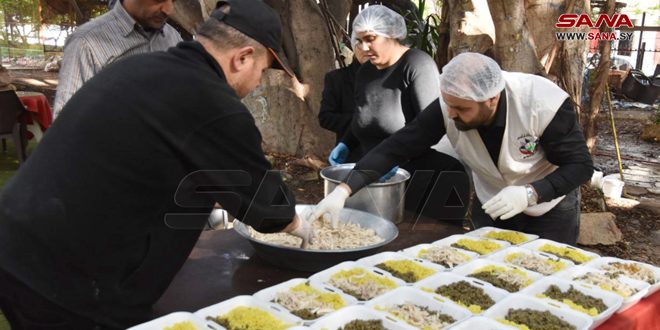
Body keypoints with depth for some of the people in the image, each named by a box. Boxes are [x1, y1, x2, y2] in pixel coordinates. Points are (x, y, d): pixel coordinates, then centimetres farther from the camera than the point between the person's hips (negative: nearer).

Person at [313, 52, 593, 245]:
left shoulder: (543, 103, -34)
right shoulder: (451, 106, -26)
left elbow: (580, 165, -24)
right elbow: (397, 147, -26)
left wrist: (529, 194, -41)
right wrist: (343, 190, -36)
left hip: (550, 208, -2)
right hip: (491, 207, 3)